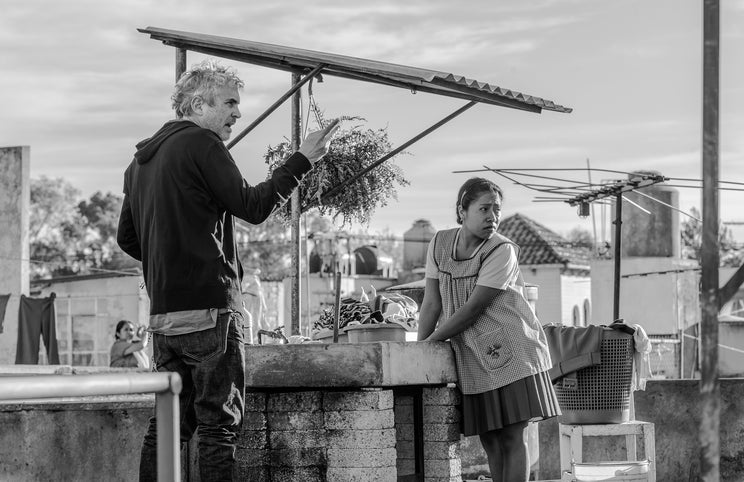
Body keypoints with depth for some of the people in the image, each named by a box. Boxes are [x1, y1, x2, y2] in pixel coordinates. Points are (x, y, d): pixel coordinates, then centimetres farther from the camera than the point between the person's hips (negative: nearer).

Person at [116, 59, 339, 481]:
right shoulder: (201, 145, -8)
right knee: (219, 423, -5)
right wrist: (303, 160, -8)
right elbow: (254, 206, -13)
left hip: (164, 313, 8)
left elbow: (127, 238, 22)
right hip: (209, 307, -8)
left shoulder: (142, 159, 18)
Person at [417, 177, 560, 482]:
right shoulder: (440, 243, 2)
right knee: (489, 440, 6)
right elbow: (432, 303, 5)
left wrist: (430, 342, -12)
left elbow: (472, 308, -17)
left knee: (514, 436, -7)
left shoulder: (502, 251, -14)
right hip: (472, 358, 5)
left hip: (511, 351, -5)